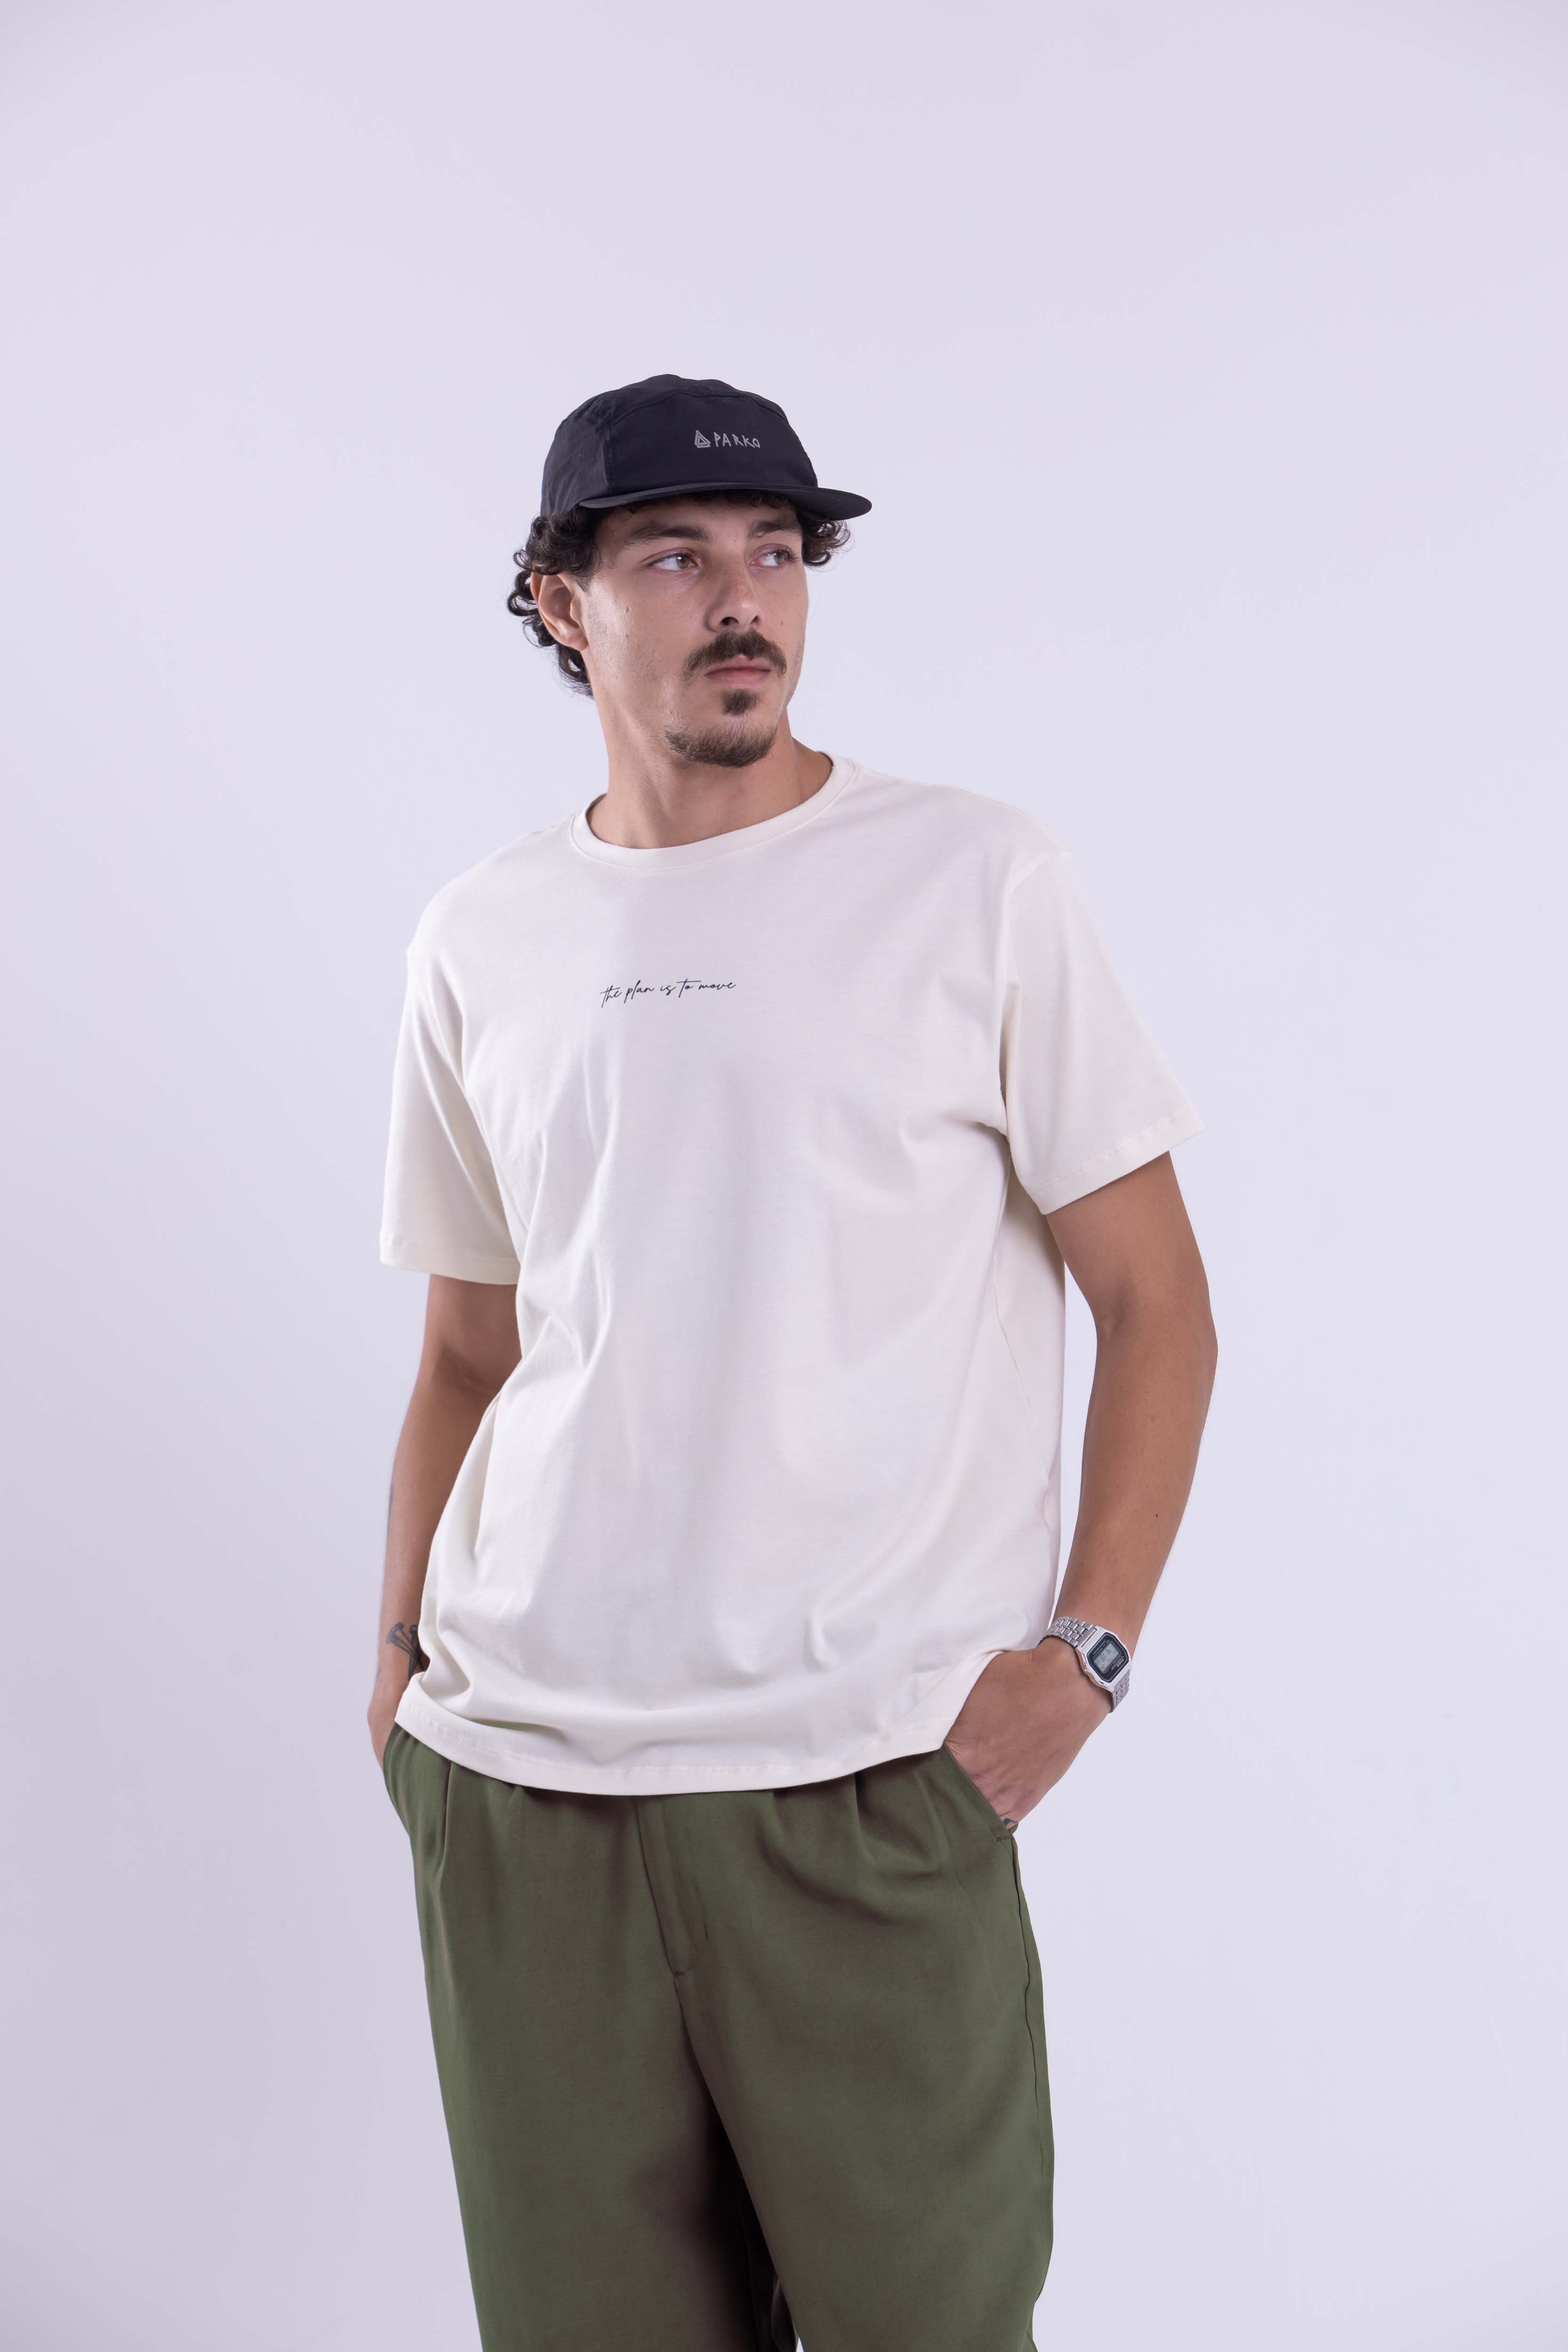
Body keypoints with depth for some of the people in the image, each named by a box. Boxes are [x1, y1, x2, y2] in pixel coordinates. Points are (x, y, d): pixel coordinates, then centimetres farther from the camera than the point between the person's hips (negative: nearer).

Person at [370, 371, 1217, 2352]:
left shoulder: (972, 879, -1)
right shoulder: (478, 941, 10)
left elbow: (1155, 1299, 0)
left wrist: (1082, 1651, -9)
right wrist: (404, 1645, 8)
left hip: (870, 1767, -3)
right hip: (512, 1769, 3)